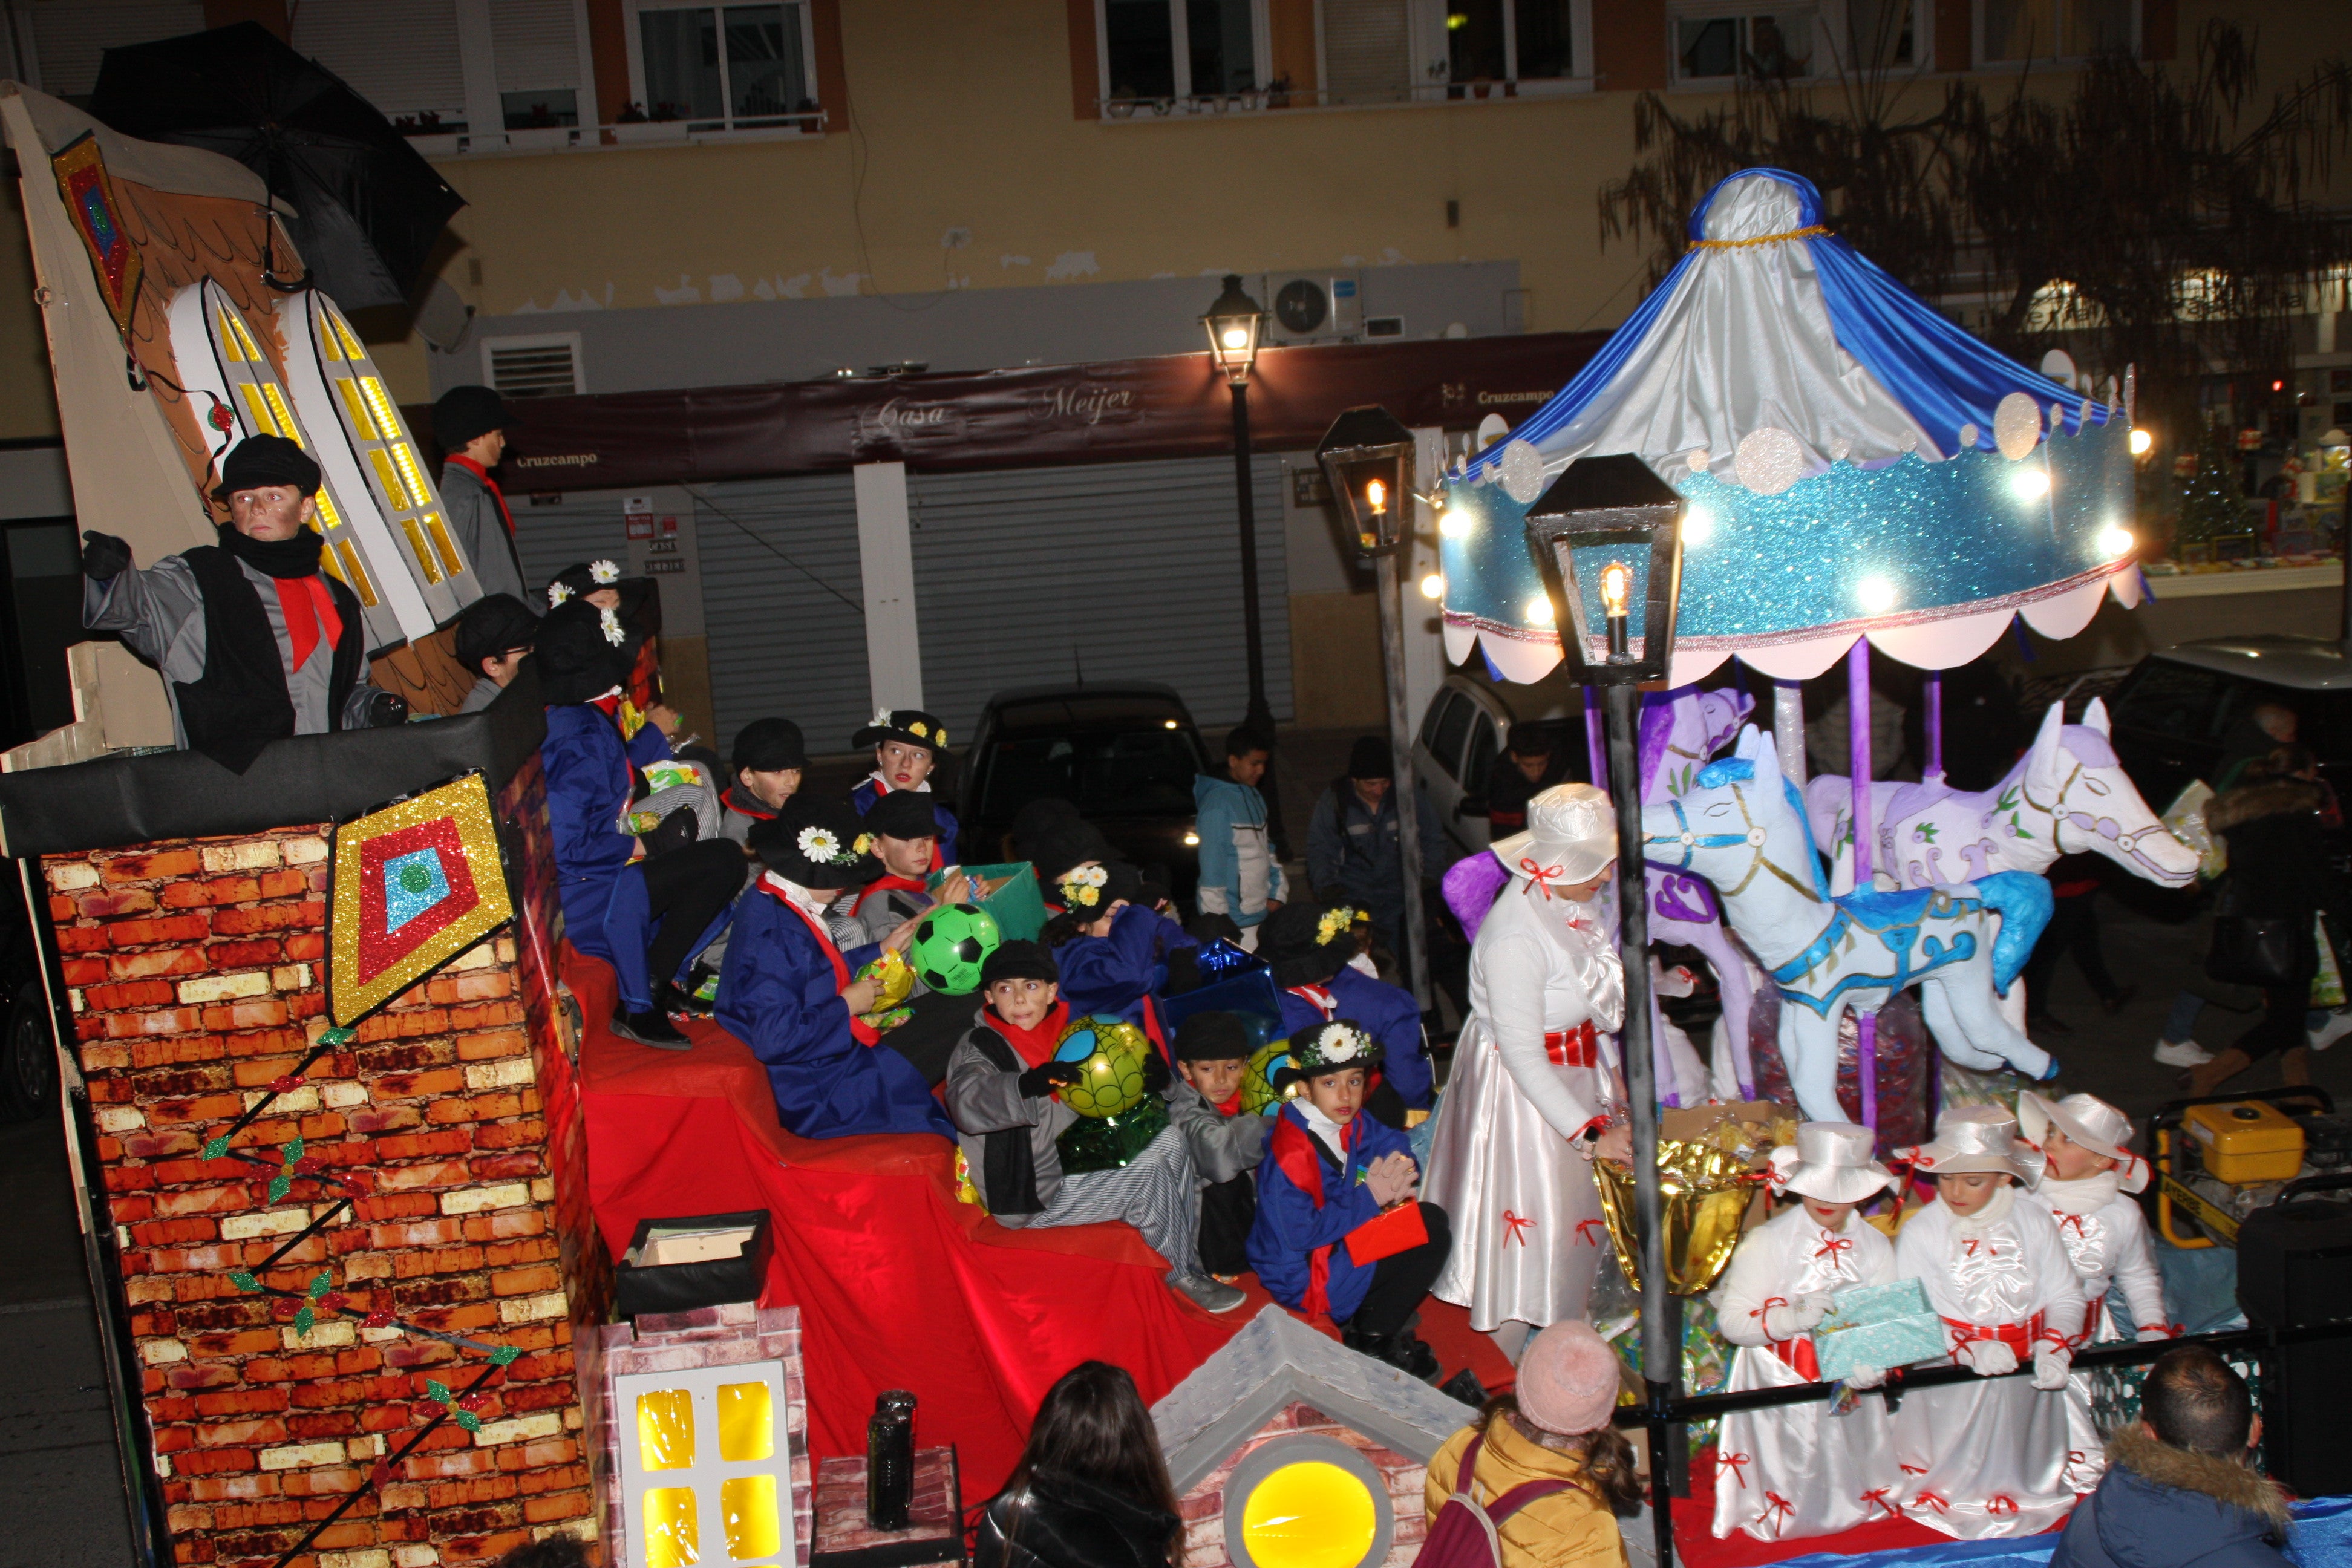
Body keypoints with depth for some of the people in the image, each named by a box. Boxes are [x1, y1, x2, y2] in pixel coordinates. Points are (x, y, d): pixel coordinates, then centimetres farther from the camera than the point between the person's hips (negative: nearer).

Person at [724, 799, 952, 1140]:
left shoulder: (772, 902, 5)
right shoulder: (776, 933, -28)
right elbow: (777, 1040, -31)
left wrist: (881, 950, 15)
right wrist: (847, 1005, -19)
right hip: (811, 1094, -10)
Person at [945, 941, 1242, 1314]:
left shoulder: (1059, 1032, 5)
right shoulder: (979, 1048, -15)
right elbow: (967, 1104, -36)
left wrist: (1151, 1079, -7)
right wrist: (1030, 1083, -55)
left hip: (1072, 1168, 8)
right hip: (1032, 1201, -8)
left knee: (1172, 1140, 6)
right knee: (1148, 1177, -19)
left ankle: (1194, 1252, 11)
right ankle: (1182, 1277, 2)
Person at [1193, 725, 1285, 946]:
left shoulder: (1255, 798, 14)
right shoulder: (1217, 803, -14)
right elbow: (1212, 862, -16)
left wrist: (1276, 893, 9)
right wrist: (1218, 919, -16)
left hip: (1261, 914, 8)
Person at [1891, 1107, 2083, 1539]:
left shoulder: (2034, 1221, -2)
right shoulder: (1920, 1232, -10)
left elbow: (2065, 1296, 0)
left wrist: (2053, 1346, -19)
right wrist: (1969, 1351, -28)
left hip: (2028, 1382, 3)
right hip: (1951, 1388, -2)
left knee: (2023, 1470, 16)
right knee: (1958, 1475, 4)